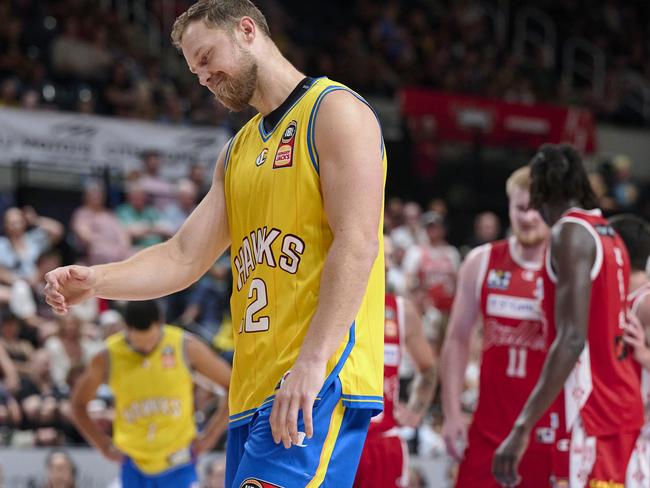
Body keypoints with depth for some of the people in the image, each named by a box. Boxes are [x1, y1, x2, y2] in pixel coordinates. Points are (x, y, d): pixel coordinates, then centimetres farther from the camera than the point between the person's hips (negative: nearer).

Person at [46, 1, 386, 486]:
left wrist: (312, 361, -23)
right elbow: (184, 257, 20)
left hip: (320, 380, -8)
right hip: (253, 389, 9)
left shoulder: (335, 110, -2)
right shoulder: (237, 152, 25)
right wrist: (95, 280, 1)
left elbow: (357, 243, -14)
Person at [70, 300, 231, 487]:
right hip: (135, 467, 1)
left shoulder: (186, 348, -10)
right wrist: (105, 446, 1)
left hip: (178, 466, -1)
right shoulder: (108, 358, -7)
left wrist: (211, 436, -5)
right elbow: (79, 404, 9)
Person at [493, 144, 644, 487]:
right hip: (622, 402, 10)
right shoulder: (608, 235, 14)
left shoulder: (570, 233, -13)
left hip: (592, 409, -10)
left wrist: (522, 427, -28)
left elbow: (572, 339, -24)